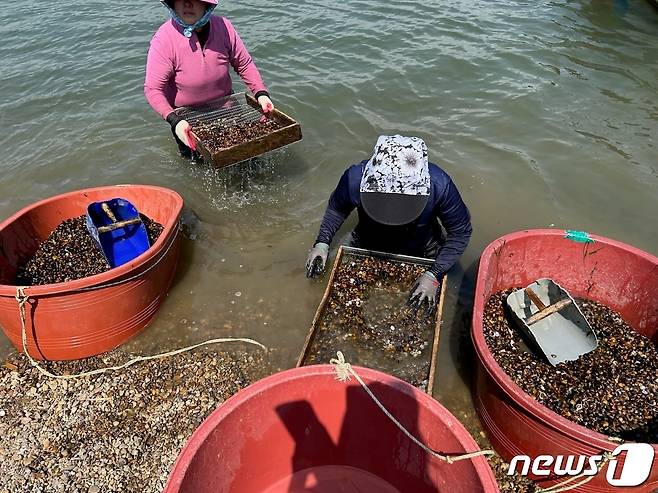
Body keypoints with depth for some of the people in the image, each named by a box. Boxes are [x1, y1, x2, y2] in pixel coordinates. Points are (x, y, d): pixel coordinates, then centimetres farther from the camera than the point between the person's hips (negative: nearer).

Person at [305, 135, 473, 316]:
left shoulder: (439, 185, -38)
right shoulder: (355, 178, -36)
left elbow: (461, 232, -21)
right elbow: (336, 207, -11)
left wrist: (434, 275, -30)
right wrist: (322, 243, -24)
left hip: (422, 252, -1)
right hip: (366, 248, 1)